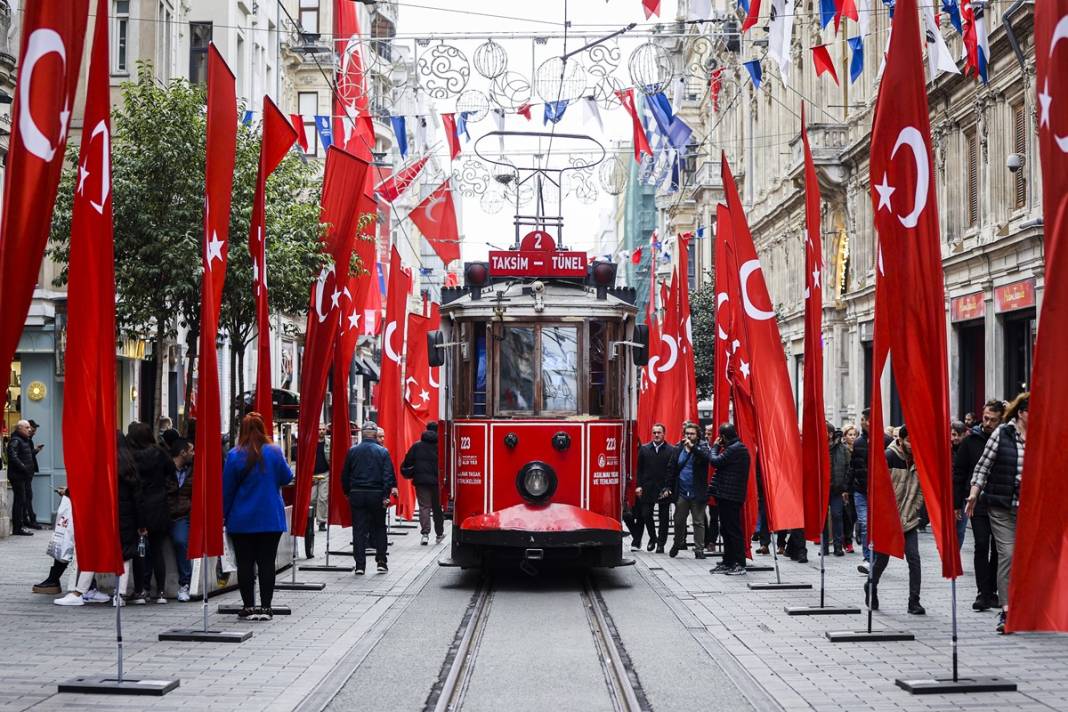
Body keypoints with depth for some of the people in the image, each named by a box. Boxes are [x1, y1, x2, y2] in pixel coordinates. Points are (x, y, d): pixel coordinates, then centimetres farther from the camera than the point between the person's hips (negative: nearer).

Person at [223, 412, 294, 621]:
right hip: (271, 518, 1)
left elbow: (227, 488, -2)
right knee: (267, 563, 5)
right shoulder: (275, 452, -4)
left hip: (242, 520, -1)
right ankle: (265, 607, 4)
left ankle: (248, 607, 6)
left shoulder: (234, 455, -7)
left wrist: (224, 514, 9)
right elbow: (286, 478, 7)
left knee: (245, 563, 5)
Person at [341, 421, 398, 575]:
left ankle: (360, 565, -1)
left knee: (359, 530, 3)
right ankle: (381, 561, 9)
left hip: (357, 494, 1)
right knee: (379, 528, 13)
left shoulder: (352, 451, 2)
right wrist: (386, 495, -8)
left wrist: (347, 493, 17)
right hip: (377, 495, -1)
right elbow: (388, 475, -9)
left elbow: (345, 475, 7)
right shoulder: (382, 452, -3)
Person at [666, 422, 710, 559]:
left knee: (698, 522, 1)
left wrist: (692, 447, -31)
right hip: (681, 492, 3)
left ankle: (699, 549, 6)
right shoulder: (679, 449, 8)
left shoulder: (702, 446, -1)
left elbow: (707, 456, -24)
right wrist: (670, 487, 7)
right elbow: (673, 469, 11)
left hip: (697, 493, -3)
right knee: (679, 521, 10)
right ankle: (678, 544, 29)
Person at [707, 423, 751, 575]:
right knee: (727, 530, 15)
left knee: (733, 530, -7)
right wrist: (718, 448, 8)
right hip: (728, 495, 11)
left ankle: (739, 564, -5)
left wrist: (715, 447, -4)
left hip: (729, 495, -11)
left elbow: (715, 461, -17)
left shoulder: (734, 449, -16)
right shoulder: (738, 447, 17)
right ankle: (728, 563, 21)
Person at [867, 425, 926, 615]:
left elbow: (920, 490, 10)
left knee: (914, 558, -6)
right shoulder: (889, 457, -10)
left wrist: (913, 511, 1)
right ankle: (871, 587, 32)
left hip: (909, 521, 3)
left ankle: (914, 601, -1)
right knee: (882, 558, 6)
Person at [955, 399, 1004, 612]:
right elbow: (958, 473, 5)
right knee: (982, 547, -6)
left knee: (998, 549, 7)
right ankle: (983, 593, -3)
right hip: (978, 504, -1)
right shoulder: (971, 441, 1)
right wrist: (956, 504, 1)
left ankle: (992, 592, 17)